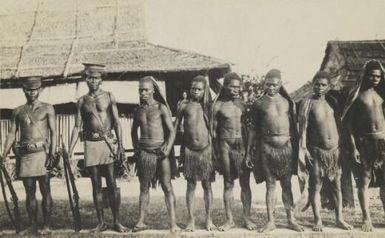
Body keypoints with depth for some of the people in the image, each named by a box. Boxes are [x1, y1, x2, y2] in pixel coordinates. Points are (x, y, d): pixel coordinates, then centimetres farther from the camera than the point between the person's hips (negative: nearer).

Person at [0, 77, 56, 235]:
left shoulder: (47, 109, 5)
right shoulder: (18, 111, 14)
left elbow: (53, 132, -1)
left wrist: (52, 152, -13)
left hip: (41, 152, -3)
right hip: (24, 154, 3)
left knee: (45, 190, -3)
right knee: (29, 192, 6)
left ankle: (46, 225, 3)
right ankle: (33, 225, 13)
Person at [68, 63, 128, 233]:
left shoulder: (109, 97, 4)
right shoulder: (82, 101, 10)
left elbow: (117, 122, 2)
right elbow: (77, 127, 10)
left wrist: (120, 145, -8)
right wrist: (70, 151, 4)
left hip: (106, 142, -2)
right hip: (90, 144, 2)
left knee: (112, 185, -2)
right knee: (96, 186, 7)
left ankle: (116, 222, 6)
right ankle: (101, 223, 14)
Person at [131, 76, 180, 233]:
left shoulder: (161, 108, -3)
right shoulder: (138, 110, 9)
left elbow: (171, 131, -6)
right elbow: (134, 131, 23)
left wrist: (168, 148, -19)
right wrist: (136, 148, 11)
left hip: (161, 151, -4)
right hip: (144, 152, 4)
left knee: (167, 187, -3)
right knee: (144, 187, 9)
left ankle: (173, 223, -4)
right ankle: (141, 222, 15)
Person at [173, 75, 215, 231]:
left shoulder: (208, 106, 5)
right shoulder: (184, 106, 3)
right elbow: (175, 128, 5)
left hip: (206, 150, 1)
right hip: (189, 151, 0)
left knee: (207, 185, 5)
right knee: (191, 185, 5)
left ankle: (209, 219, 14)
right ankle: (191, 220, 11)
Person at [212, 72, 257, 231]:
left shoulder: (243, 104, 5)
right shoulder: (218, 105, 0)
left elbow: (249, 126, 10)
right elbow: (214, 130, 3)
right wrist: (216, 153, 1)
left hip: (242, 145, 1)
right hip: (225, 145, -1)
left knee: (245, 183, 4)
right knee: (228, 184, 6)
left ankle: (247, 218, 14)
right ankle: (229, 219, 15)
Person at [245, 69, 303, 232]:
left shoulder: (288, 102, 7)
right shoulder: (259, 104, 5)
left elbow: (293, 126, 10)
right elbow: (253, 129, 7)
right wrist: (248, 152, 4)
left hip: (286, 146, 1)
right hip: (267, 147, -1)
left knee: (287, 184, 7)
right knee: (270, 185, 4)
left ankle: (291, 219, 16)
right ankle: (271, 221, 11)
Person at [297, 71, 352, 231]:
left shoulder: (333, 101, 7)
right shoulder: (307, 103, -4)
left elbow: (339, 125, 11)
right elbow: (302, 128, -6)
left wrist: (342, 146, 7)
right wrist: (303, 149, -12)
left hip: (335, 150, 4)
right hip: (317, 150, -3)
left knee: (337, 185, 7)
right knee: (316, 185, 1)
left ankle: (339, 219, 16)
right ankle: (317, 220, 9)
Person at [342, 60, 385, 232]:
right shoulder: (356, 93, -2)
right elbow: (350, 122, -3)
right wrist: (353, 146, -9)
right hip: (364, 141, -3)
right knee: (363, 182, 1)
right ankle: (366, 219, 9)